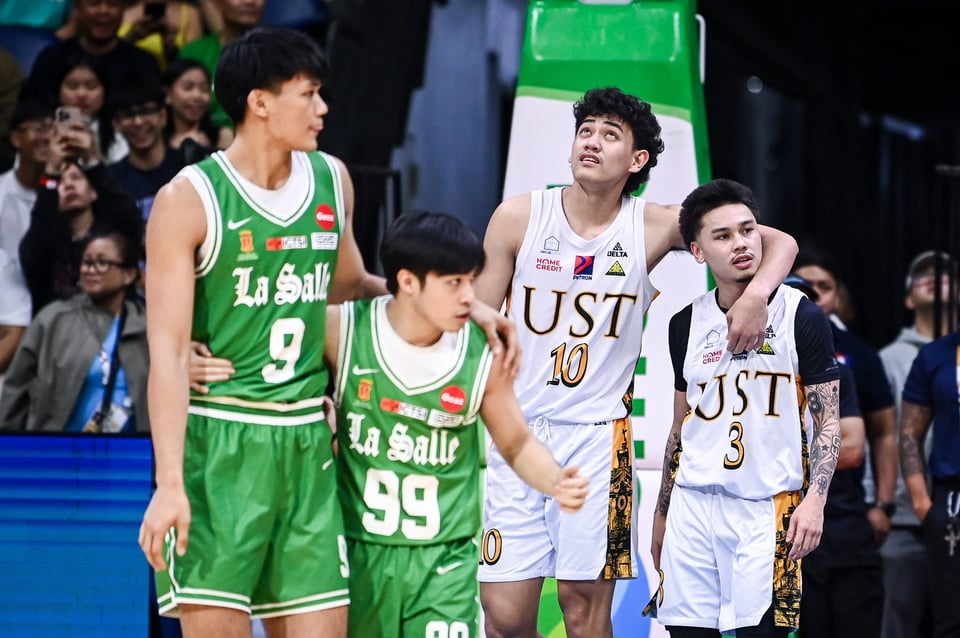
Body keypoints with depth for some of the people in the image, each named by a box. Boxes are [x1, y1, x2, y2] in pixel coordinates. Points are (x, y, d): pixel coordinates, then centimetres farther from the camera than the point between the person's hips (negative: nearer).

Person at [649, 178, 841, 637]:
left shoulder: (800, 316, -3)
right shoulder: (686, 324, 10)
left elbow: (828, 420, -2)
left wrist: (814, 499, -15)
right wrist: (661, 513, 19)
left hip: (767, 508, -4)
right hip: (693, 506, 4)